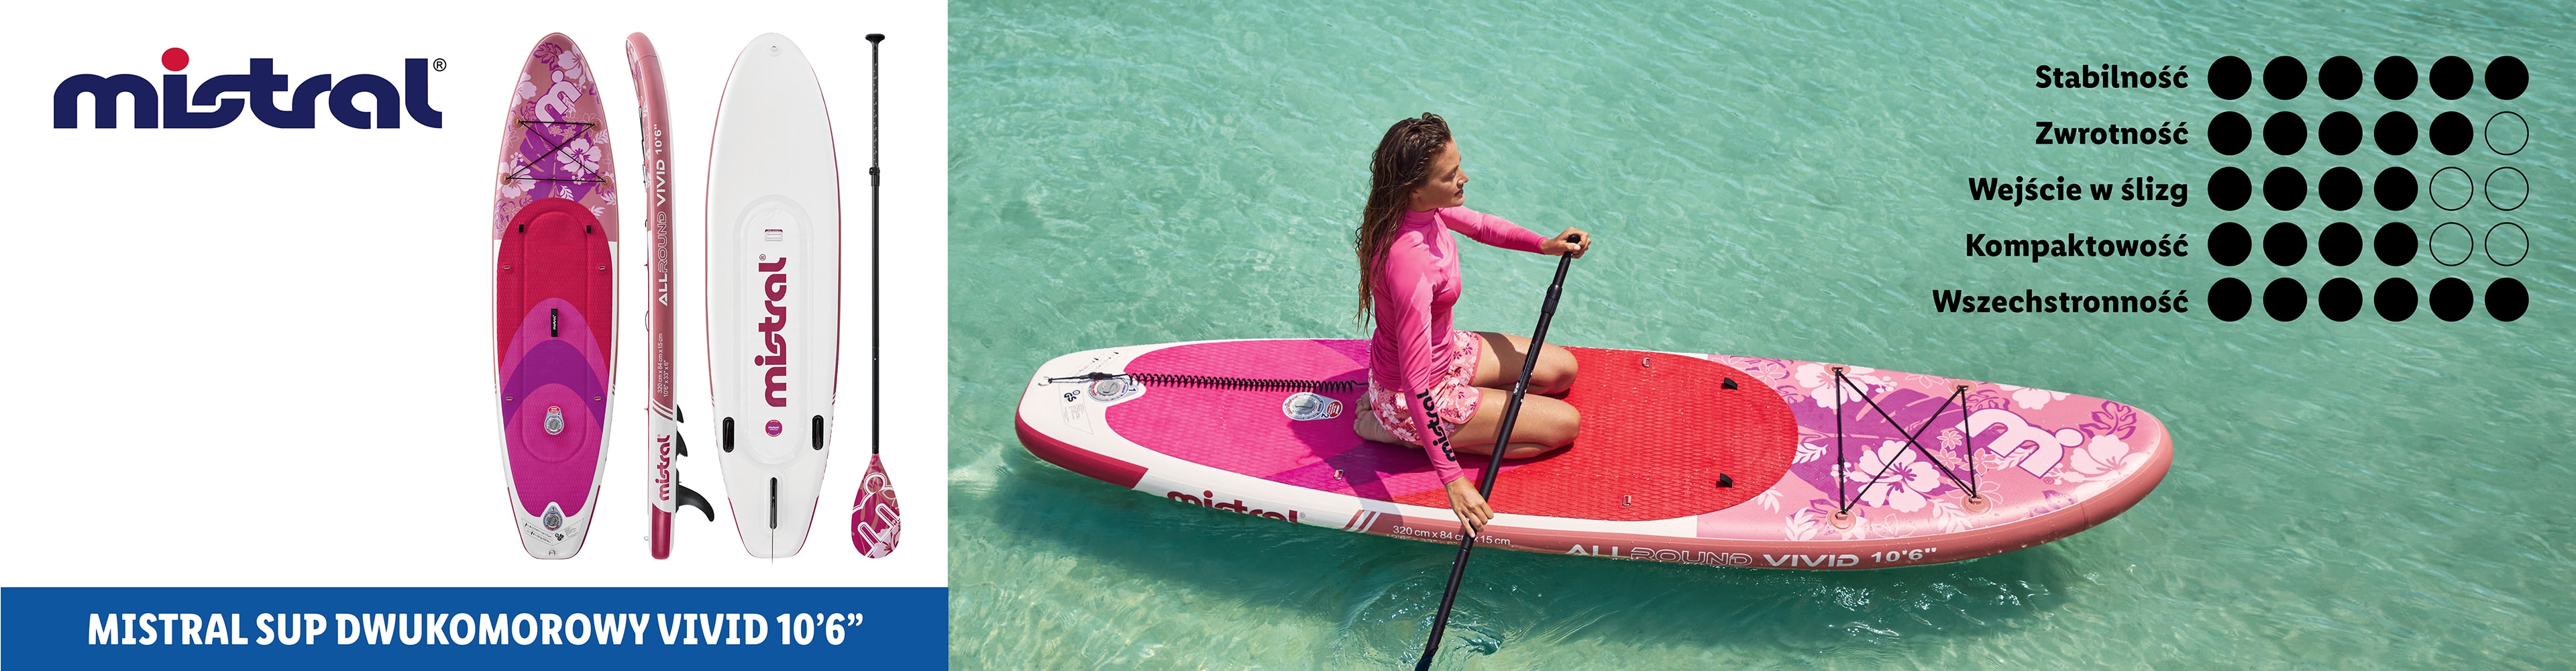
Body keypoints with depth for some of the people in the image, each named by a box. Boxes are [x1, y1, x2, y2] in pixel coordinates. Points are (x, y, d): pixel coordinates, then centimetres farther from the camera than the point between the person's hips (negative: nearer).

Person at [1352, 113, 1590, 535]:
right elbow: (1417, 384, -37)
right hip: (1415, 392, -9)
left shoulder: (1423, 208, -12)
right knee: (1566, 423, -2)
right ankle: (1399, 430, -1)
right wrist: (1451, 477, -36)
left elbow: (1478, 225, 12)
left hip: (1441, 351, 9)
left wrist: (1544, 245, -5)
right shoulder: (1411, 262, -38)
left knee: (1563, 369, 16)